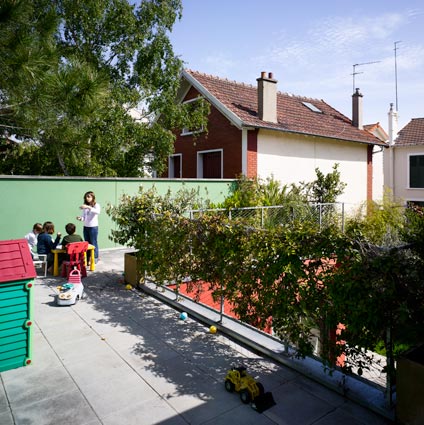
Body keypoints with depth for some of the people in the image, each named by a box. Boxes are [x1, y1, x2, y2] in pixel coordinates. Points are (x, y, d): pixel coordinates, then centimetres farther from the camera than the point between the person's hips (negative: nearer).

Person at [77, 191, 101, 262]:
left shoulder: (96, 205, -7)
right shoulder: (85, 206, 10)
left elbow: (97, 212, -29)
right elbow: (83, 217, 9)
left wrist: (88, 207, -38)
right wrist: (80, 218, -14)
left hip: (93, 227, -5)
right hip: (86, 227, 5)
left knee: (93, 243, 0)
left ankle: (95, 258, 9)